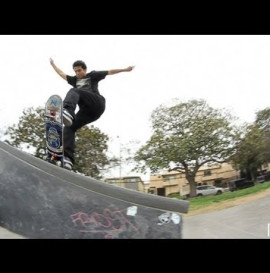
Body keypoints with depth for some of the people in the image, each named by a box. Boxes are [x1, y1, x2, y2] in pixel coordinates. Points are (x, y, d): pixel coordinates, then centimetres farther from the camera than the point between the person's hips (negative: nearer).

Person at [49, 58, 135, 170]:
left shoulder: (92, 75, 25)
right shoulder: (75, 80, 37)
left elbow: (109, 72, 22)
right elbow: (62, 74, 45)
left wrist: (125, 69, 18)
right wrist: (53, 64, 51)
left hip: (97, 104, -5)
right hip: (86, 110, 5)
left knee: (73, 91, -25)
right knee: (69, 127, -15)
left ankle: (67, 111, -58)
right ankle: (68, 158, -27)